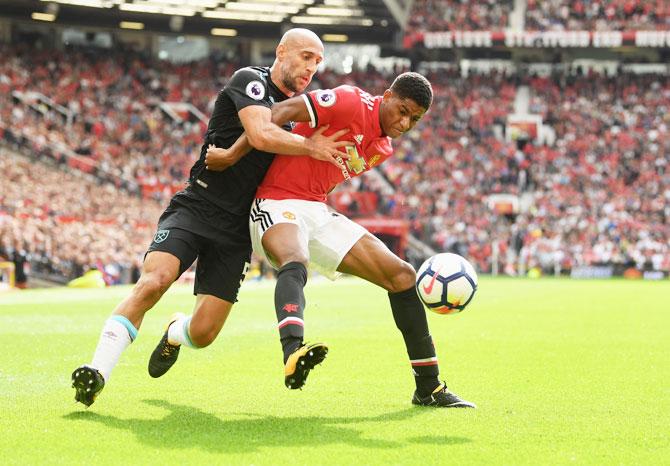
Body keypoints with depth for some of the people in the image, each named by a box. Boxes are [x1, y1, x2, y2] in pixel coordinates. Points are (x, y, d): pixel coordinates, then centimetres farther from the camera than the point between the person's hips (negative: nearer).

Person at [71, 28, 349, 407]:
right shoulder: (250, 80, -5)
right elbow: (261, 135, -23)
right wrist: (312, 147, -14)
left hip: (237, 230, 6)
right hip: (197, 208, -6)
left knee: (204, 333, -3)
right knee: (153, 282, -30)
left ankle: (176, 333, 34)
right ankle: (98, 371, -27)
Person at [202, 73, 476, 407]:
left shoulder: (382, 149, 13)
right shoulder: (352, 103, -13)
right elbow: (281, 112, -19)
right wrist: (232, 154, -22)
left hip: (318, 213, 8)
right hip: (277, 205, -8)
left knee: (402, 275, 2)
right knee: (295, 263, -41)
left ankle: (428, 387, 8)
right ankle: (293, 353, -68)